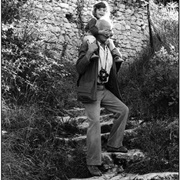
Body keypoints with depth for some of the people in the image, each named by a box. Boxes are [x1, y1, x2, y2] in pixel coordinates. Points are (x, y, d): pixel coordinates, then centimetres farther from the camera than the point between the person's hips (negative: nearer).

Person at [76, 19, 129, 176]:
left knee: (124, 110, 5)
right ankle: (93, 163, -8)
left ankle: (113, 144, 16)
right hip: (90, 90, -7)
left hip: (103, 90, 8)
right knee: (94, 122, -16)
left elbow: (112, 73, 18)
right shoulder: (87, 45, -8)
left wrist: (117, 58, 3)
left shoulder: (108, 48, 13)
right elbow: (79, 69, -14)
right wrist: (89, 53, -26)